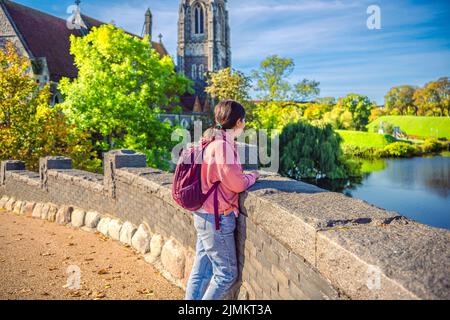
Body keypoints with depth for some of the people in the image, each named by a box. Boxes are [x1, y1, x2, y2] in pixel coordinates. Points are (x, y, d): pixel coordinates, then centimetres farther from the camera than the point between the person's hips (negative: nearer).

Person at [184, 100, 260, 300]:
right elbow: (236, 184, -15)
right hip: (217, 218, -10)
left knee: (201, 272, 16)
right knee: (227, 273, 5)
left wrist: (246, 176, 10)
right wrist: (253, 176, 3)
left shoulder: (212, 140, 11)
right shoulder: (223, 145, -19)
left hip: (204, 216, 10)